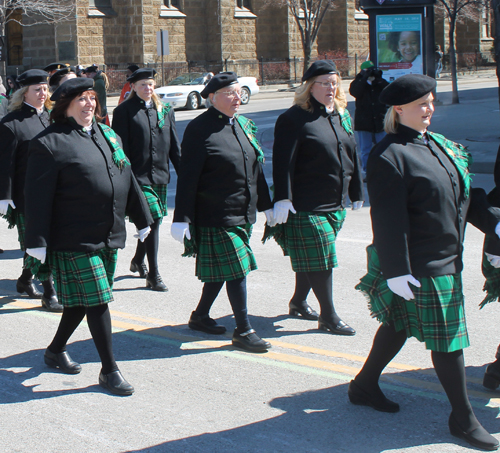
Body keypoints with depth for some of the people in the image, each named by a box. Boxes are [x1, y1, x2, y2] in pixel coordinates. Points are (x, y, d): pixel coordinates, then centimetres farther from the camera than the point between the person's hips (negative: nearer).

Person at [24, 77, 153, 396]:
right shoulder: (50, 143, -10)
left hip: (109, 237, 7)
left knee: (83, 301, 16)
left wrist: (142, 218, 19)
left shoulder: (108, 136, 13)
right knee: (97, 301, -5)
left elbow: (128, 179, 19)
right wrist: (37, 241, -15)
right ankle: (109, 370, 6)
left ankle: (56, 350, 35)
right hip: (75, 241, -7)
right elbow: (38, 198, -12)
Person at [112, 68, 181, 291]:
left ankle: (138, 261, 39)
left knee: (152, 221, 15)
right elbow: (120, 147, -7)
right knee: (153, 218, -13)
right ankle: (153, 275, -6)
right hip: (138, 176, -6)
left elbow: (174, 145, 13)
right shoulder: (124, 111, -4)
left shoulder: (165, 111, 10)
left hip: (160, 175, 6)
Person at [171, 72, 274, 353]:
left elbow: (256, 168, 19)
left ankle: (201, 316, 32)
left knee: (222, 269, 16)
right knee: (235, 269, -6)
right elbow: (188, 178, -14)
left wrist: (266, 204, 20)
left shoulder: (244, 124, 11)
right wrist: (182, 219, -16)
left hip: (243, 214, 8)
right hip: (216, 216, -8)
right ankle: (244, 331, 4)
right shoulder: (200, 129, -12)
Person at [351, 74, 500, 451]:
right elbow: (388, 219, -20)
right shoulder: (389, 157, -17)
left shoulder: (439, 145, 11)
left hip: (446, 260, 9)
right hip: (420, 267, -9)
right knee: (448, 338, -1)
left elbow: (467, 195, 17)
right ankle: (463, 419, 13)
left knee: (399, 326, 21)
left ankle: (364, 385, 38)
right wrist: (395, 271, -22)